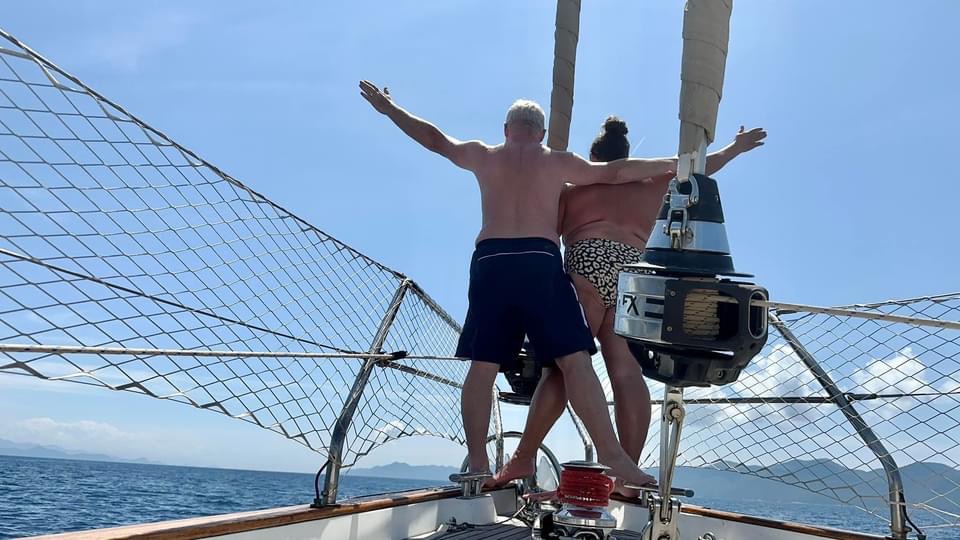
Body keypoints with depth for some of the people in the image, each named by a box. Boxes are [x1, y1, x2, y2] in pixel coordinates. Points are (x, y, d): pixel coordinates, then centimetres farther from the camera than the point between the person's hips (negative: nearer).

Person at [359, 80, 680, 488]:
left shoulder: (483, 156, 18)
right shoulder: (558, 162, 13)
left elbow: (435, 139, 27)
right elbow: (614, 172, 12)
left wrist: (387, 108, 40)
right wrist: (674, 164, 23)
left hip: (489, 262, 3)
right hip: (540, 261, -2)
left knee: (483, 366, 5)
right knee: (575, 361, -6)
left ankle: (477, 463, 3)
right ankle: (610, 454, -13)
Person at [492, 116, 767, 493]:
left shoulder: (576, 182, 20)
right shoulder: (650, 181, 27)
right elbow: (697, 167, 37)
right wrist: (736, 148, 52)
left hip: (589, 261, -3)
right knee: (627, 372, -5)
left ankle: (524, 457, -12)